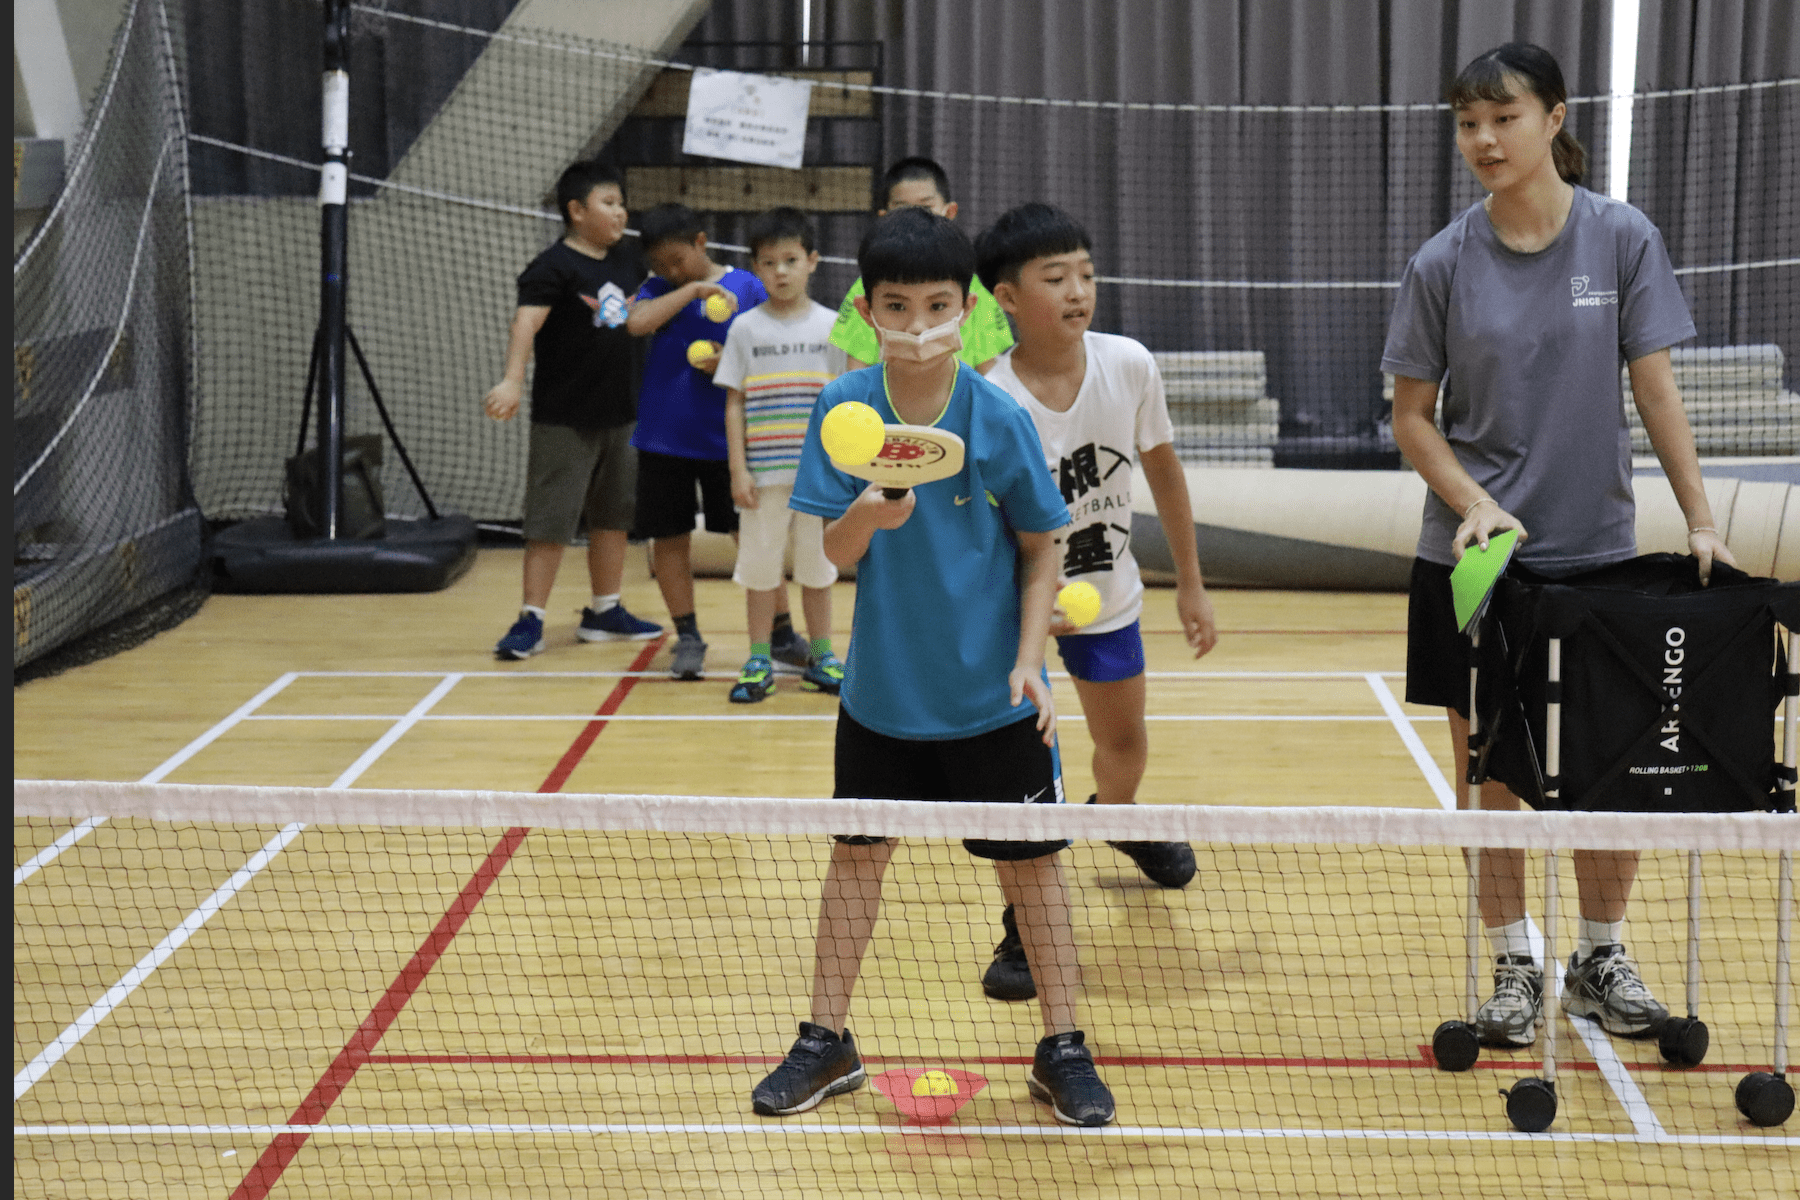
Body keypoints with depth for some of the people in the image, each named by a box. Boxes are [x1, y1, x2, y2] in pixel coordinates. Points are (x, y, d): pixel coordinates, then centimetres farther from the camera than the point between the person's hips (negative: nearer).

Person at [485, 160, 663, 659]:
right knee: (550, 521, -5)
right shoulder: (554, 267, -15)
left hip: (620, 416, 7)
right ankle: (530, 620, 1)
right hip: (563, 419, -7)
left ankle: (604, 611, 27)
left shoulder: (627, 263, 7)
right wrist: (512, 380, -42)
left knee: (613, 516, 14)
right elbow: (526, 321, -28)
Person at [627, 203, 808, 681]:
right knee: (669, 536, 5)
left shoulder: (746, 287, -1)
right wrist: (692, 290, -17)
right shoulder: (659, 290, 3)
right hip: (664, 438, 2)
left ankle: (782, 635, 13)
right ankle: (687, 637, 17)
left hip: (727, 437, -2)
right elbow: (637, 323, -17)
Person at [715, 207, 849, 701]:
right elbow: (734, 402, 1)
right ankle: (759, 662, 14)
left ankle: (821, 657, 21)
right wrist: (738, 468, -5)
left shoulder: (831, 325, 2)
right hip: (763, 472, -1)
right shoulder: (746, 328, 0)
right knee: (759, 564, 5)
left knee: (817, 563, 9)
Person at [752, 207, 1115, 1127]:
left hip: (992, 696, -2)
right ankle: (827, 1041, 25)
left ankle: (1061, 1050, 19)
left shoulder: (1000, 420, -13)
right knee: (855, 851, 11)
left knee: (1031, 861, 5)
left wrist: (1029, 659, -13)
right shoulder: (843, 407, -9)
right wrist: (867, 515, -31)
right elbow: (833, 552, -8)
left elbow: (1040, 550, -3)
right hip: (882, 688, 2)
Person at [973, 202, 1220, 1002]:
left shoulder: (1129, 365, -18)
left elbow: (1161, 468, -1)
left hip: (1107, 590, 4)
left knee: (1125, 746, 20)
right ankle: (1025, 928, 2)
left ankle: (1116, 816, 56)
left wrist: (1190, 583, 5)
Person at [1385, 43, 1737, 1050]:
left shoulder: (1624, 240, -4)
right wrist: (1473, 501, -14)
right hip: (1477, 557, 0)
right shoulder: (1444, 265, -4)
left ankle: (1602, 959, 26)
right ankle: (1515, 966, 20)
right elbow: (1413, 416, 2)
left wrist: (1700, 519, -8)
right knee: (1490, 773, 5)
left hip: (1599, 552, 0)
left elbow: (1656, 389, -2)